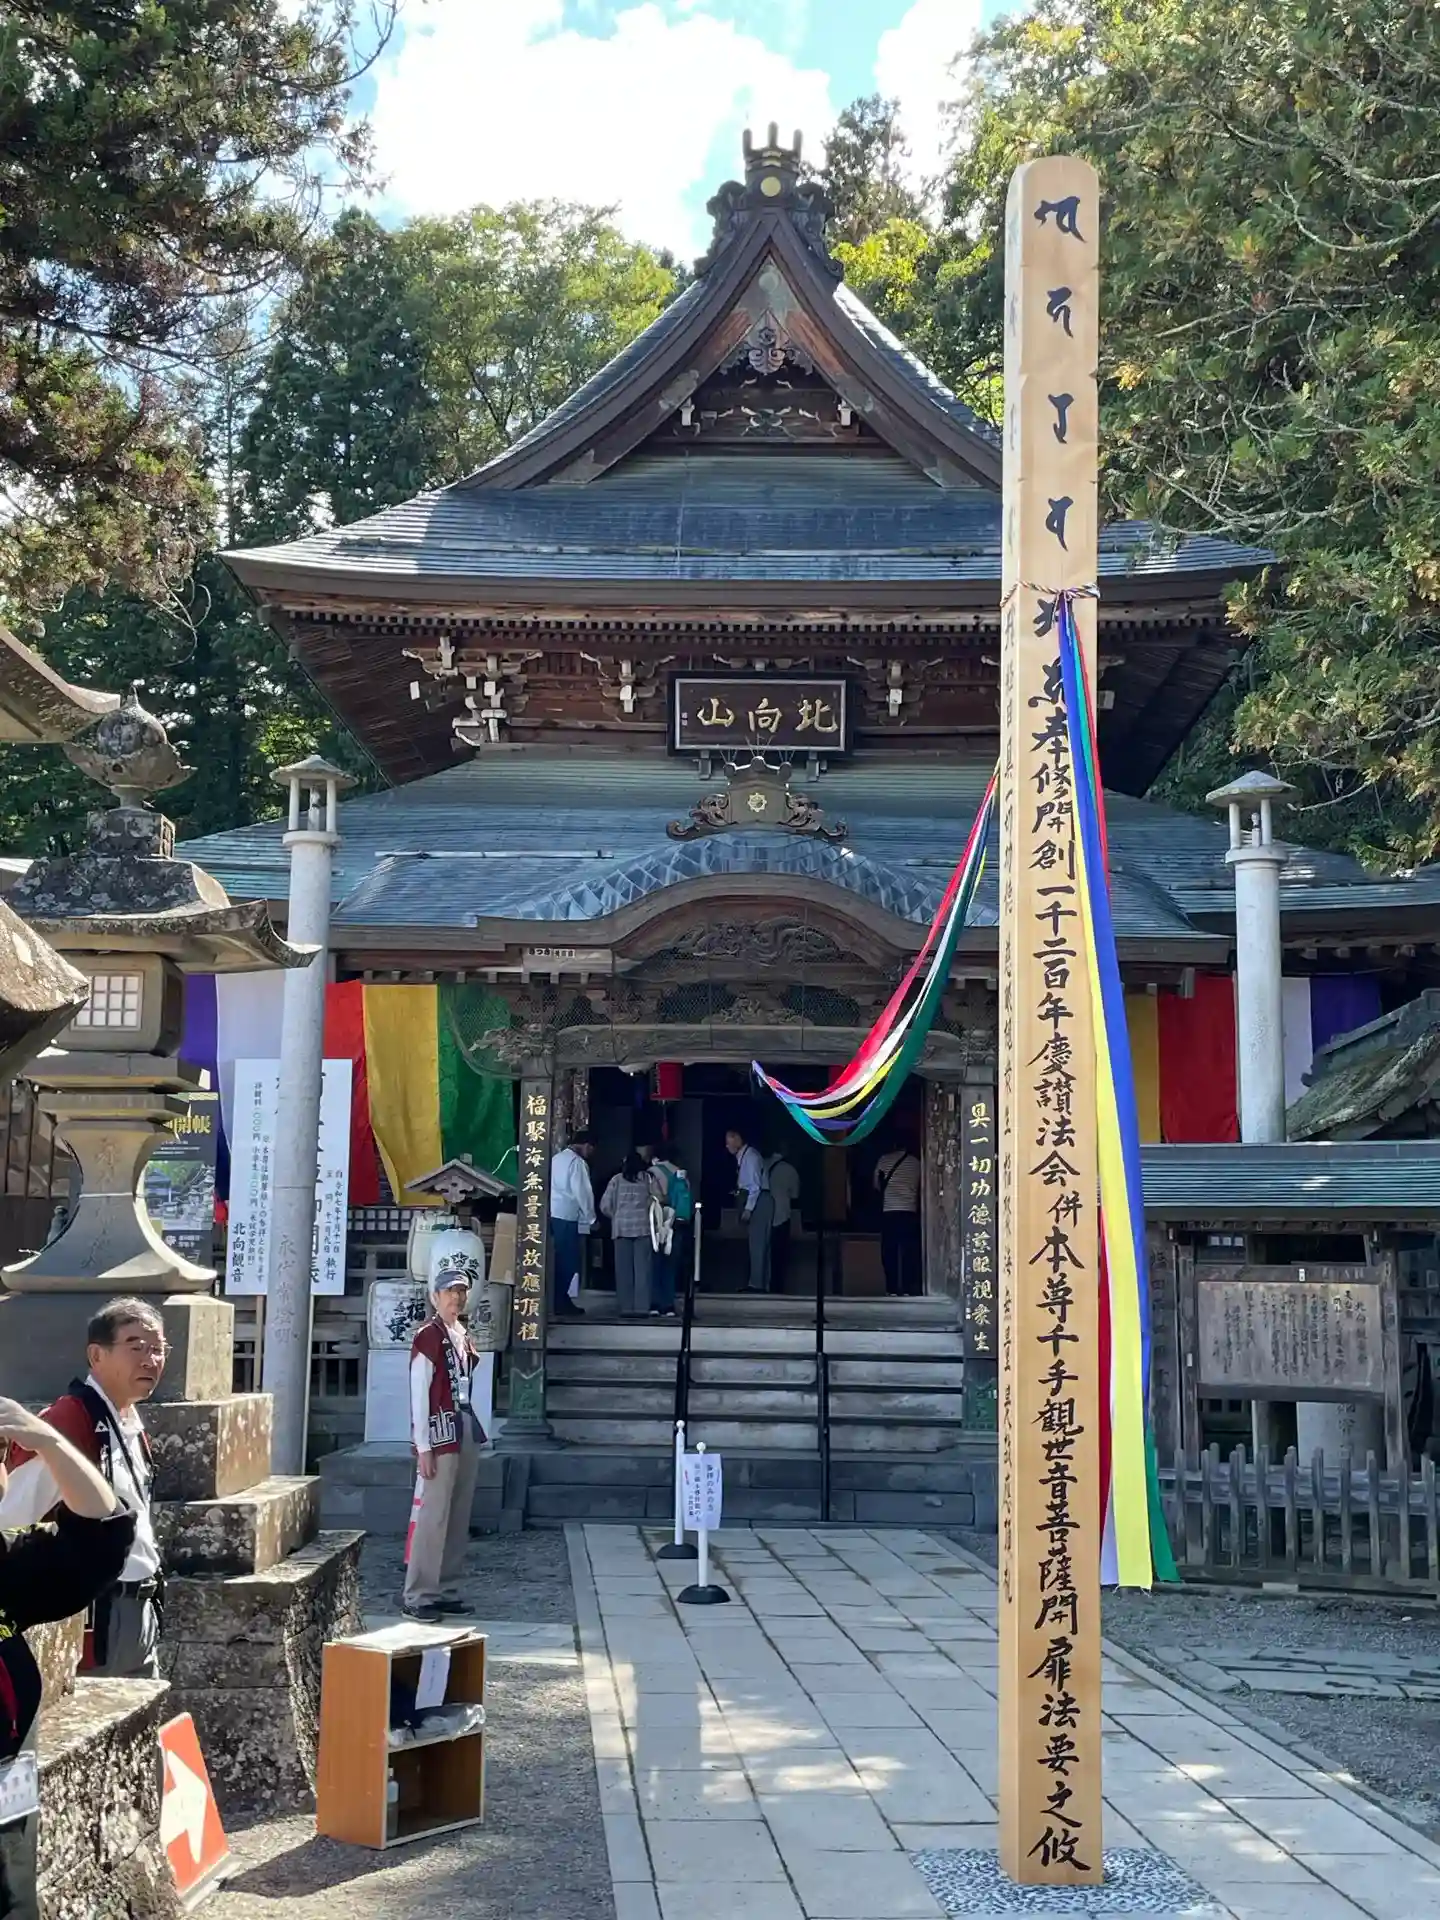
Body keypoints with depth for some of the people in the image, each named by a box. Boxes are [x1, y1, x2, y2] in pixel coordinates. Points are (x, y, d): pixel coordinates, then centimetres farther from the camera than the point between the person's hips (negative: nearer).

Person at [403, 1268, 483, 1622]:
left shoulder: (462, 1335, 15)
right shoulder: (428, 1336, -9)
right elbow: (419, 1394, -12)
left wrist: (473, 1434, 14)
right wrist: (423, 1447, -15)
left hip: (466, 1434, 9)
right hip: (440, 1436, -8)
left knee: (458, 1518, 10)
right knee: (433, 1516, -8)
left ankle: (445, 1591, 17)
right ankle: (417, 1596, -2)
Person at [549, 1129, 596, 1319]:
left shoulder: (556, 1158, 16)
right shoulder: (577, 1162, -9)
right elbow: (582, 1192, -12)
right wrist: (591, 1218, -2)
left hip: (552, 1214, 8)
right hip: (567, 1217, -8)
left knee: (561, 1259, 12)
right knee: (569, 1260, -3)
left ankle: (559, 1301, 13)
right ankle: (562, 1303, -3)